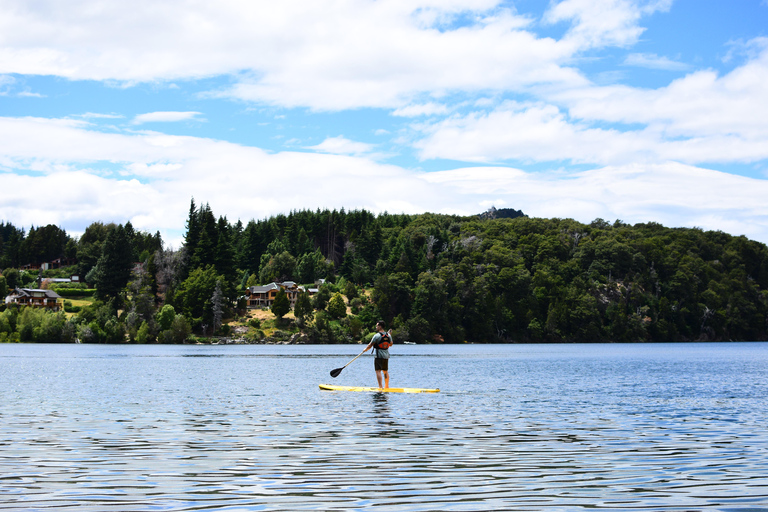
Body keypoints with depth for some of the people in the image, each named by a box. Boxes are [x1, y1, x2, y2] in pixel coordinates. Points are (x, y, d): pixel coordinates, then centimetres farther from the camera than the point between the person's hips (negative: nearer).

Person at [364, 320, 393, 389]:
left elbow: (370, 345, -11)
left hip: (379, 356, -7)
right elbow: (391, 344, 20)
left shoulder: (377, 335, -14)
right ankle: (386, 386, 27)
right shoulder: (388, 335, 4)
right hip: (386, 356, 7)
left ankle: (380, 387, -15)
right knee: (385, 371, 18)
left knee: (378, 371, -6)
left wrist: (365, 349, 8)